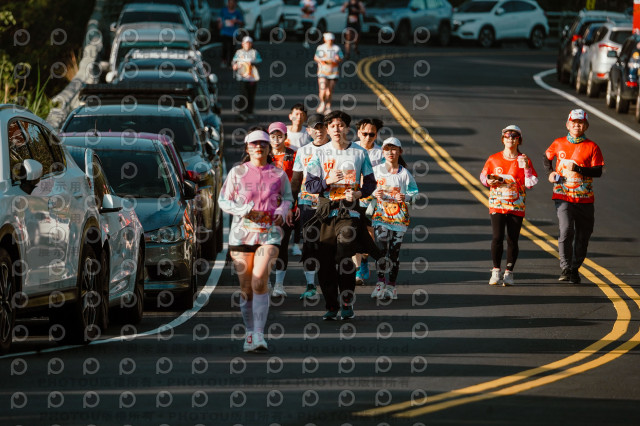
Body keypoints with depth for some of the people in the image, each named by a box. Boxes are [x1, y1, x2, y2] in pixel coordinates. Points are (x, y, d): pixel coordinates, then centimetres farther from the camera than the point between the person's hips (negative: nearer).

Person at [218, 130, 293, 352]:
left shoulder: (278, 174, 7)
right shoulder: (237, 172, 5)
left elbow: (287, 198, 20)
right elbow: (223, 200, 6)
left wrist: (282, 212, -2)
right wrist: (245, 211, -9)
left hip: (269, 234, -1)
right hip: (241, 234, 1)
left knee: (259, 280, -19)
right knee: (245, 287, 4)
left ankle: (259, 334, -19)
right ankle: (250, 332, 20)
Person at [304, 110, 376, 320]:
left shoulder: (359, 153, 7)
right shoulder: (320, 153, 7)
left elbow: (370, 183, 12)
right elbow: (310, 185, 3)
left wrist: (358, 193, -8)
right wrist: (328, 180, -15)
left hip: (349, 210, -2)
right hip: (325, 210, 2)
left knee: (344, 259, -12)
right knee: (324, 261, -1)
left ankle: (347, 303, 1)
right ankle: (331, 305, 9)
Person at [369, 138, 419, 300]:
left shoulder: (404, 173, 2)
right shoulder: (376, 170, 5)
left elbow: (414, 192, 6)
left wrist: (406, 197, -15)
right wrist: (374, 193, -9)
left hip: (399, 215, 0)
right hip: (381, 214, 0)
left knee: (394, 251, 3)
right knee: (382, 248, -12)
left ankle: (391, 285, 11)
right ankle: (380, 282, 0)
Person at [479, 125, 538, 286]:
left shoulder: (524, 161, 2)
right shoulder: (494, 159, 5)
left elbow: (531, 183, -4)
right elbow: (483, 176, 16)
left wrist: (526, 167, -17)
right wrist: (489, 181, -5)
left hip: (516, 206, 0)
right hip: (497, 205, 0)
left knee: (512, 240, 0)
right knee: (497, 238, -10)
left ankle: (509, 273, 11)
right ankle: (496, 271, 2)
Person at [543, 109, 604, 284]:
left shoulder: (592, 147, -1)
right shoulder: (559, 144, 5)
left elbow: (598, 171, -8)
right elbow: (547, 157, 25)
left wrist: (577, 168, -20)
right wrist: (550, 172, 7)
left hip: (584, 198, 1)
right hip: (563, 196, -1)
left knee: (582, 235, 8)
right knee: (566, 230, -18)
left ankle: (575, 269, 25)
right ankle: (565, 268, -13)